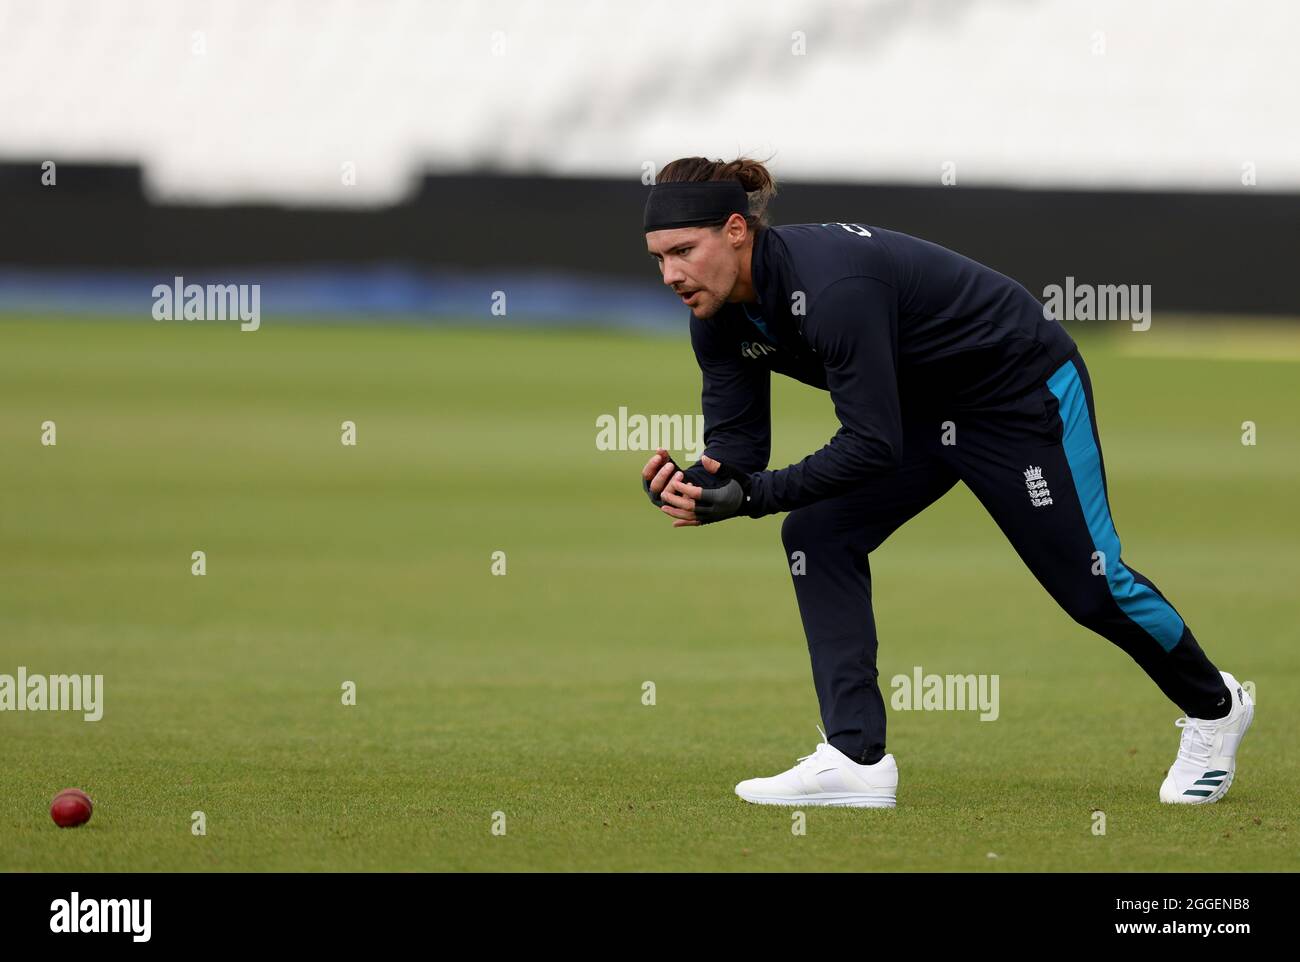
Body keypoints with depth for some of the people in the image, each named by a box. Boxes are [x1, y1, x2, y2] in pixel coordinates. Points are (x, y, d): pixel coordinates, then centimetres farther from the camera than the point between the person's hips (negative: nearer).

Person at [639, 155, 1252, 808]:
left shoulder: (831, 286, -38)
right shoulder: (722, 315, -11)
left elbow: (873, 443, -36)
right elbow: (736, 437, -10)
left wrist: (755, 494, -41)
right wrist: (698, 487, -32)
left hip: (1023, 389, -8)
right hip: (924, 408, 8)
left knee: (1090, 583, 5)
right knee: (818, 534, -9)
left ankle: (1212, 706, 32)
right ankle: (856, 760, -7)